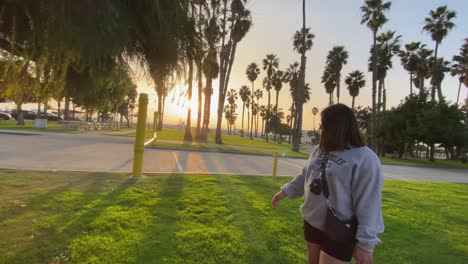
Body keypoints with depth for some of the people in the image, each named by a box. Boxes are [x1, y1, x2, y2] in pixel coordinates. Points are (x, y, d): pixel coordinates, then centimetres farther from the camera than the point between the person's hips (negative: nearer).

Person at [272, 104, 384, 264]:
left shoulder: (365, 158, -21)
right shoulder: (319, 150, 3)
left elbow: (368, 204, -22)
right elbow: (305, 177, 16)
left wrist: (365, 243, -20)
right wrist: (285, 191, 19)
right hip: (312, 223, 7)